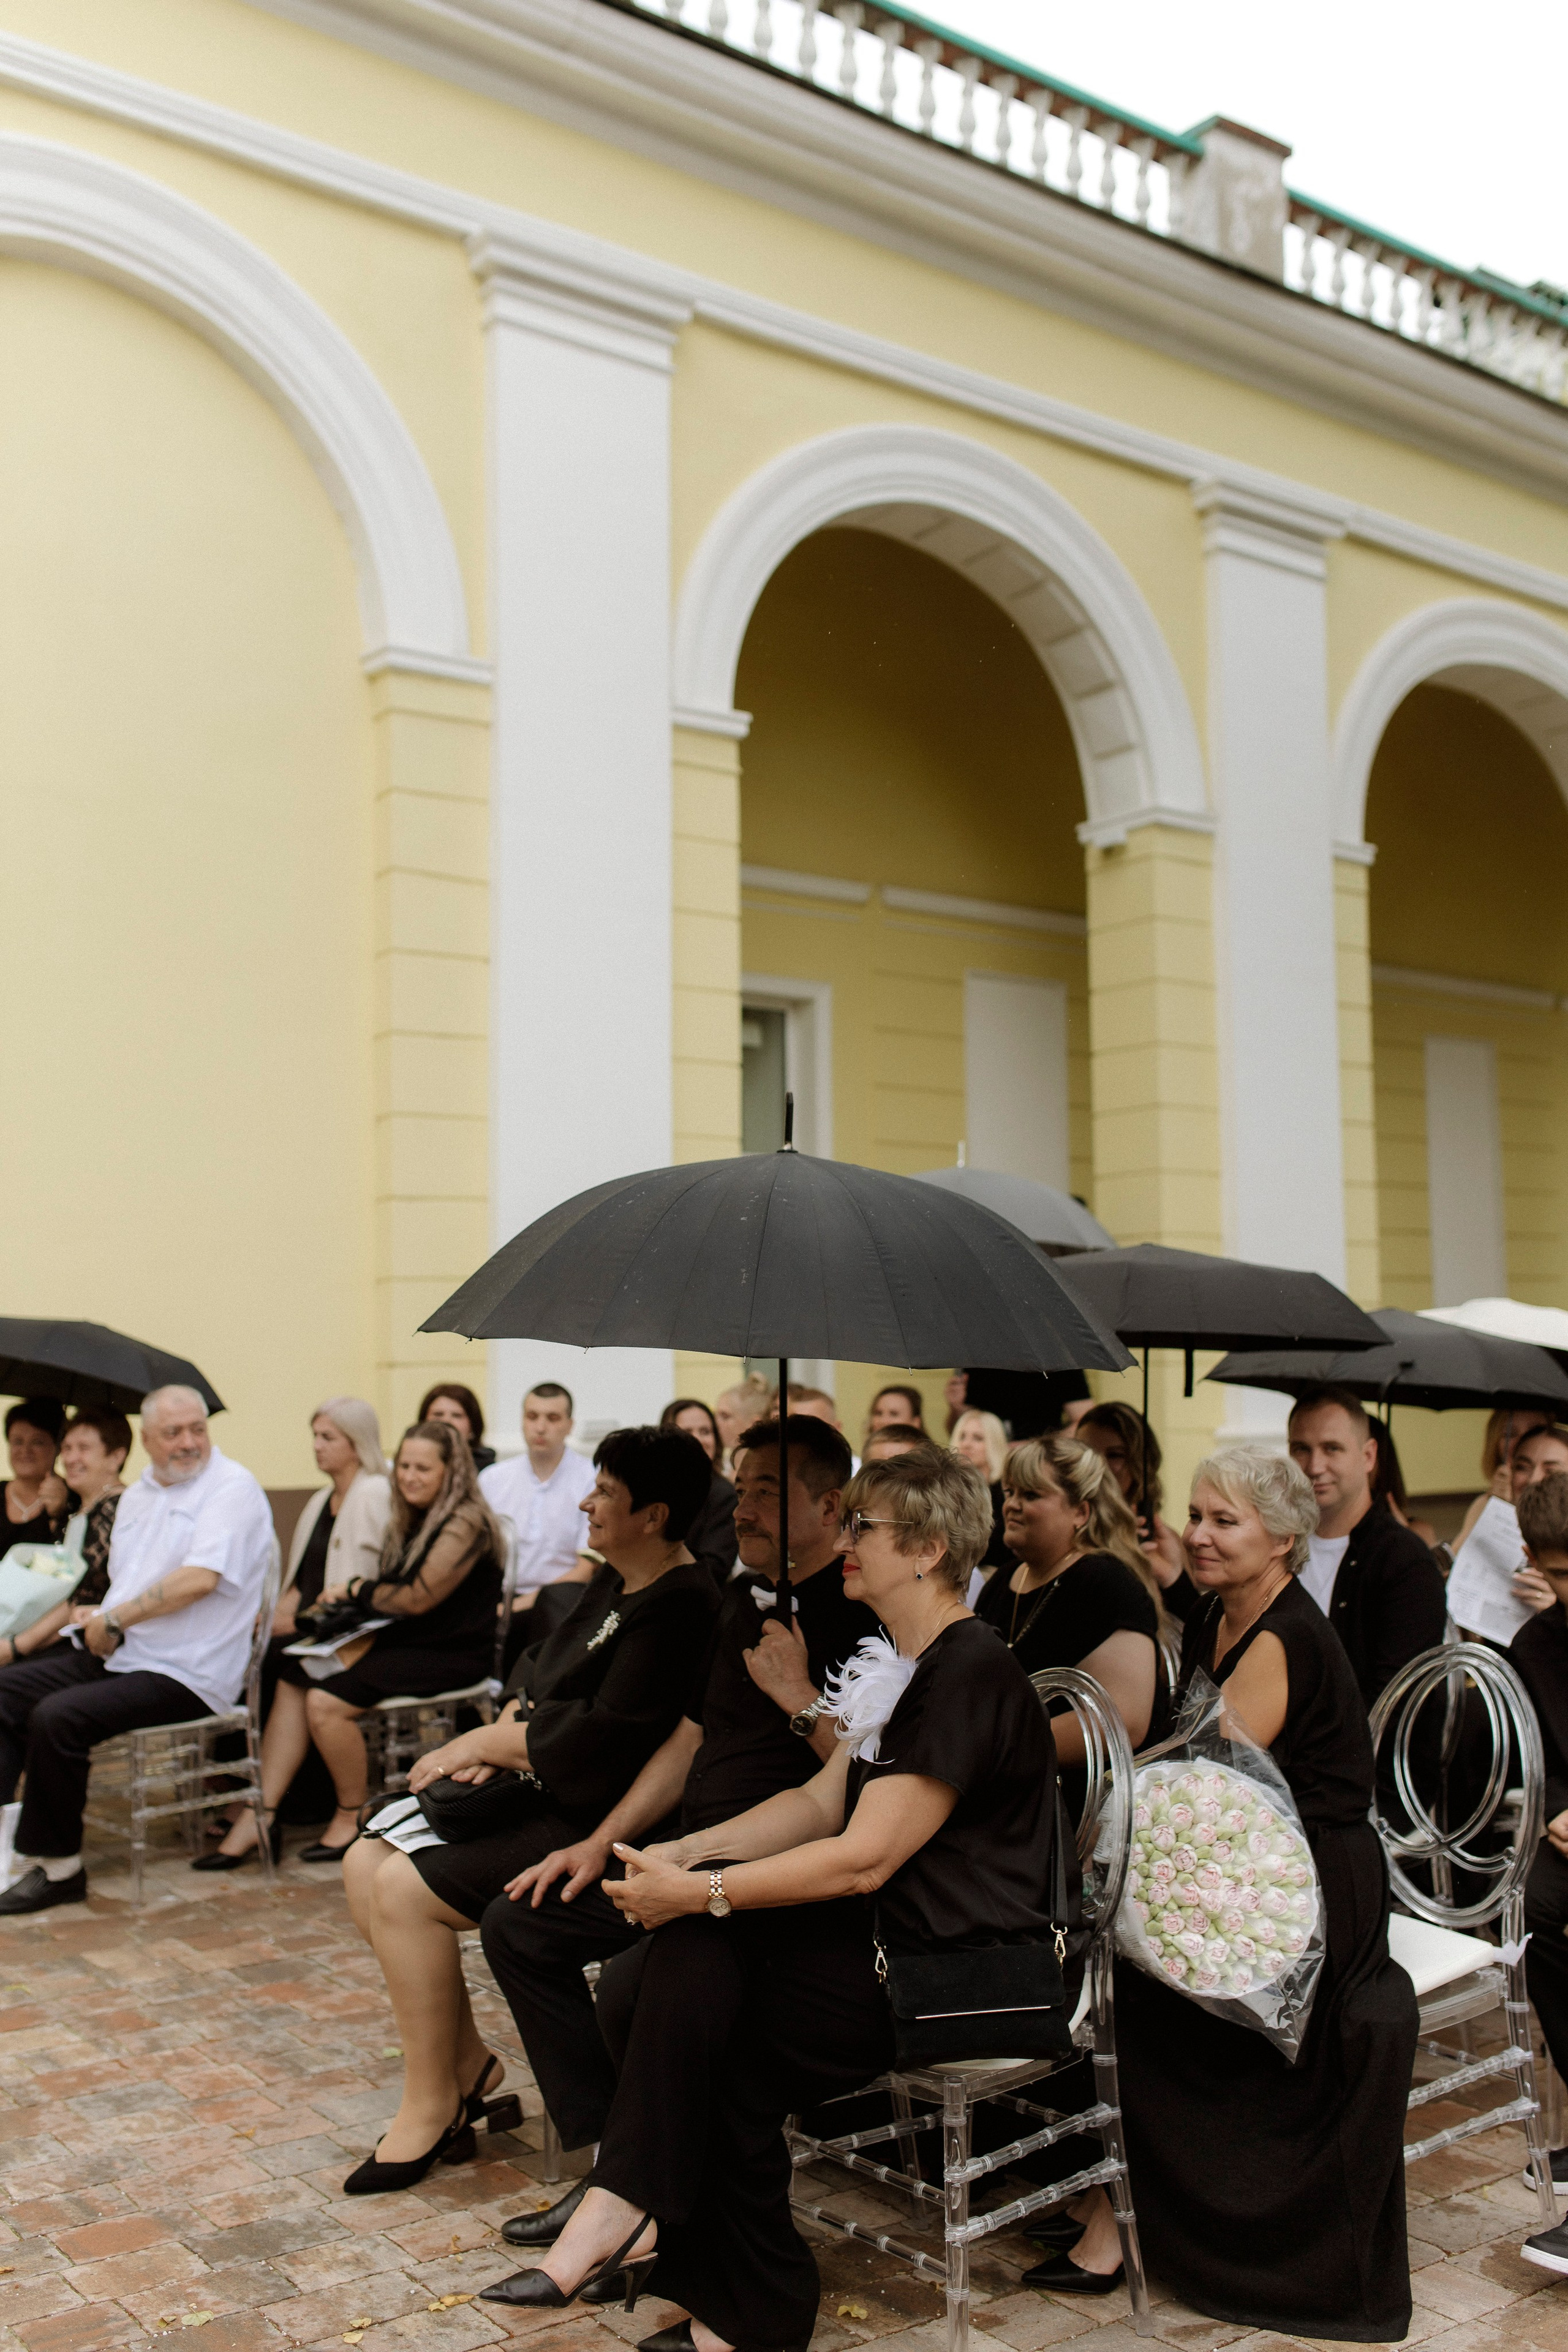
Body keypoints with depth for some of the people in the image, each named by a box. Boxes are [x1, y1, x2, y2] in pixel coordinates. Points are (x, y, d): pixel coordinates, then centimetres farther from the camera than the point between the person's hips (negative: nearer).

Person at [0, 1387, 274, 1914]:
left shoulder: (233, 1488, -11)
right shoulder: (137, 1496, 17)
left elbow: (201, 1578, -23)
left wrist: (115, 1620, -15)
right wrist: (99, 1620, -2)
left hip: (181, 1674, -9)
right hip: (116, 1655, 9)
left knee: (57, 1716, -24)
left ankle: (56, 1865, -9)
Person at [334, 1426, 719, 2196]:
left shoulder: (677, 1610, -20)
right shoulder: (613, 1583, 11)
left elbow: (602, 1741, -25)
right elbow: (538, 1669, 16)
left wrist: (488, 1741, -14)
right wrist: (503, 1734, -5)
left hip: (593, 1817, -11)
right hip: (540, 1791, 11)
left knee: (405, 1888, -18)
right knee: (365, 1863, 3)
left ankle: (433, 2104, -1)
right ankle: (466, 2059, 12)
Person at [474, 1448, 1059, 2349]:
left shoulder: (970, 1679, -21)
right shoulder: (911, 1668, 12)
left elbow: (863, 1860, -25)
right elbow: (821, 1802, 10)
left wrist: (698, 1892, -21)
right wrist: (685, 1855, -4)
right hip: (894, 1930, 8)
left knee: (716, 2035, -11)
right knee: (696, 1947, -13)